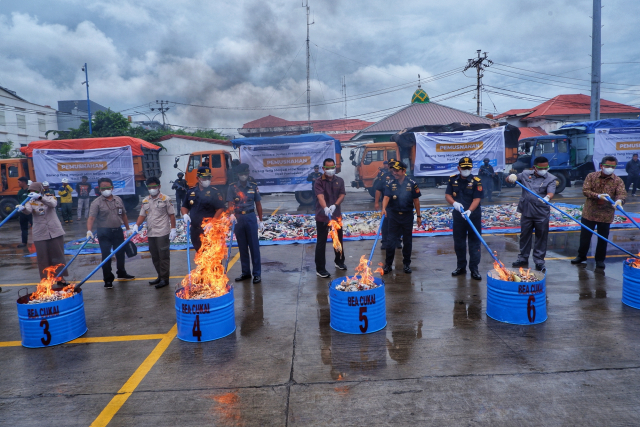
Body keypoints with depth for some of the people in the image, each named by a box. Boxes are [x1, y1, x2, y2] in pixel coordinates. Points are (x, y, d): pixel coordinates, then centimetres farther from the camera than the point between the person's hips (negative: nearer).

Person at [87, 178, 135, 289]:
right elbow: (91, 217, -20)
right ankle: (108, 280, 10)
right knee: (106, 256, 0)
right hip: (104, 233, -5)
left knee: (120, 253, 16)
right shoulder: (97, 203, -10)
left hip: (118, 231, 5)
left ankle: (121, 273, 37)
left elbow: (123, 215, 14)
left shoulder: (118, 200, 6)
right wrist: (89, 230, -36)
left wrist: (128, 229, 15)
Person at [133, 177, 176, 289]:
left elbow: (172, 215, -4)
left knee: (164, 256, -2)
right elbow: (142, 215, 12)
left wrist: (173, 229, -9)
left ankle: (164, 279, 4)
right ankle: (160, 276, 24)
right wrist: (136, 225, -5)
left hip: (163, 233, -6)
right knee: (154, 257, 12)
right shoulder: (145, 201, 11)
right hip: (151, 233, 6)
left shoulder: (165, 199, -4)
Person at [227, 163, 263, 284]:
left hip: (251, 217, -1)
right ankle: (245, 272, 21)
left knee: (254, 246, 0)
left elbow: (258, 204, 8)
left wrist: (261, 220, 7)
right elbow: (230, 203, -9)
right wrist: (232, 214, -29)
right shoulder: (232, 188, 2)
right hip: (238, 218, 1)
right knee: (242, 247, 10)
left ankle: (257, 273, 6)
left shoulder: (254, 187, 4)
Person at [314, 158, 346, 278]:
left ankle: (339, 261, 38)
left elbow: (342, 195, -3)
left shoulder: (340, 181, 6)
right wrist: (325, 208, -43)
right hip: (322, 216, -4)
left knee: (339, 239, 18)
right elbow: (320, 197, -24)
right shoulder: (319, 182, -9)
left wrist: (334, 205, -21)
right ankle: (320, 269, 7)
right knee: (321, 242, 0)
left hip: (336, 215, 5)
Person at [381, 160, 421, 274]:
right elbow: (386, 197, -15)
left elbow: (416, 200, 1)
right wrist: (384, 208, -34)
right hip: (394, 216, 0)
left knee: (407, 241, 9)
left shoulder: (412, 184, -3)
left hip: (407, 216, 0)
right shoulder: (390, 184, -1)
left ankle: (407, 264, 21)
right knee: (391, 240, 2)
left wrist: (418, 216, 2)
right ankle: (388, 264, 11)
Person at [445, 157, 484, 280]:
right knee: (458, 242, 11)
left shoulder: (476, 181, -8)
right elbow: (447, 194, 2)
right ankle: (461, 267, 25)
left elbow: (477, 199, -14)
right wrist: (454, 203, -19)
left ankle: (474, 269, 8)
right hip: (458, 215, 3)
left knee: (474, 242, 1)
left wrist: (469, 211, -30)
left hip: (474, 215, -3)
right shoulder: (452, 179, 2)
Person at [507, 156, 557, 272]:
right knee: (524, 236, 13)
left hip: (542, 214, -2)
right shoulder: (526, 174, 3)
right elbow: (509, 179, 5)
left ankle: (539, 262, 18)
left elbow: (551, 192, -20)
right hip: (526, 212, 3)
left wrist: (547, 197, -44)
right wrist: (511, 178, -20)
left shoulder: (551, 178, -4)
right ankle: (523, 259, 27)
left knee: (541, 238, 6)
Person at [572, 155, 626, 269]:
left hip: (606, 215, 0)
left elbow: (622, 194, -15)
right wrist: (598, 196, -27)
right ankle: (581, 255, 28)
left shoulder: (618, 181, -3)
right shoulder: (591, 176, -2)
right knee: (585, 236, 11)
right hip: (589, 213, 0)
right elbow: (585, 190, -10)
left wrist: (619, 200, -39)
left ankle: (600, 259, 25)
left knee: (603, 238, 10)